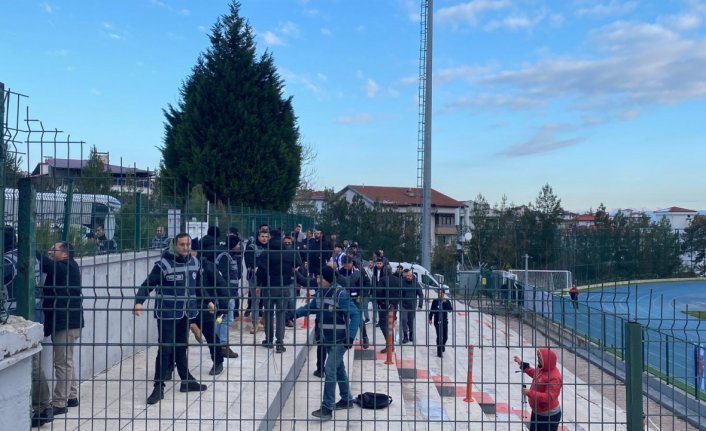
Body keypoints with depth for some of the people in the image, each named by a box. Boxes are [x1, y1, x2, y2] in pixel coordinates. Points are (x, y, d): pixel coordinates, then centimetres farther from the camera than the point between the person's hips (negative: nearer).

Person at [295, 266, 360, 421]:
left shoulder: (341, 294, -20)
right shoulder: (321, 294, 2)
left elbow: (355, 315, -19)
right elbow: (309, 308, 14)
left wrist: (351, 337, -25)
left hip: (340, 340, -7)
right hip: (328, 339, 8)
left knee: (330, 370, -12)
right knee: (339, 369, 18)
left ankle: (327, 408, -6)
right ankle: (347, 400, 33)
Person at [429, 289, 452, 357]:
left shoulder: (447, 301, -2)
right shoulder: (435, 301, -3)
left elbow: (451, 310, -13)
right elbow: (432, 311, 4)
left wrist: (446, 303, -23)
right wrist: (430, 319, 3)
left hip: (444, 321, 2)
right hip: (437, 321, -2)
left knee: (445, 337, 9)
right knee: (439, 336, -6)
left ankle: (443, 345, 42)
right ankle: (439, 352, 2)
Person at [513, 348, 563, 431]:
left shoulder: (555, 377, -30)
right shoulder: (542, 369, -1)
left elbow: (549, 397, -34)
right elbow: (536, 375, 23)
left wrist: (530, 393, -36)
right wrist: (522, 364, 21)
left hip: (549, 416, -10)